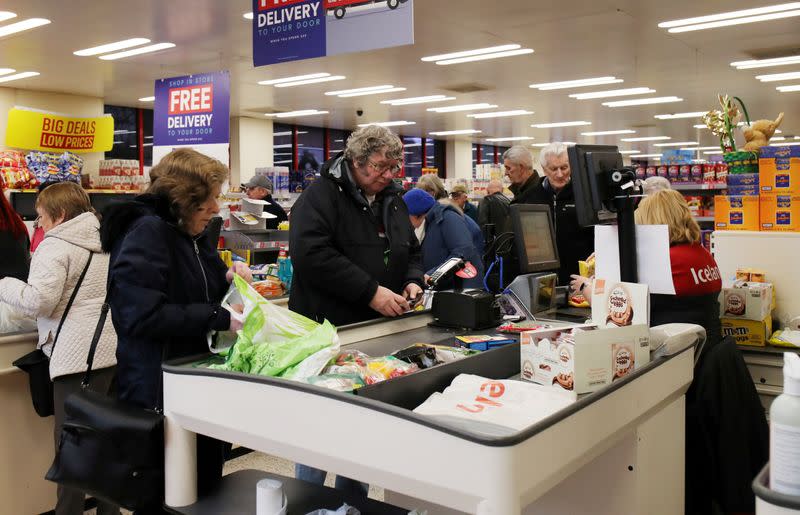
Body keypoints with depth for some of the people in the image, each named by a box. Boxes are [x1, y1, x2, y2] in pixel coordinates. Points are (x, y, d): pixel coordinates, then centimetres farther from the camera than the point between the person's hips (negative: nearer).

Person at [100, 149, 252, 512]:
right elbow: (144, 315, -29)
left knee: (207, 479, 19)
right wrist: (220, 319, -27)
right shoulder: (146, 233, -19)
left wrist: (229, 278, 1)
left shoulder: (190, 233, 9)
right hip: (160, 387, -9)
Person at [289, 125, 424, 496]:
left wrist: (413, 281, 0)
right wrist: (371, 292, -26)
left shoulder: (393, 200, 13)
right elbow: (311, 254, -26)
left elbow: (411, 252, 23)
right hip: (327, 332, -7)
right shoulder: (322, 196, -12)